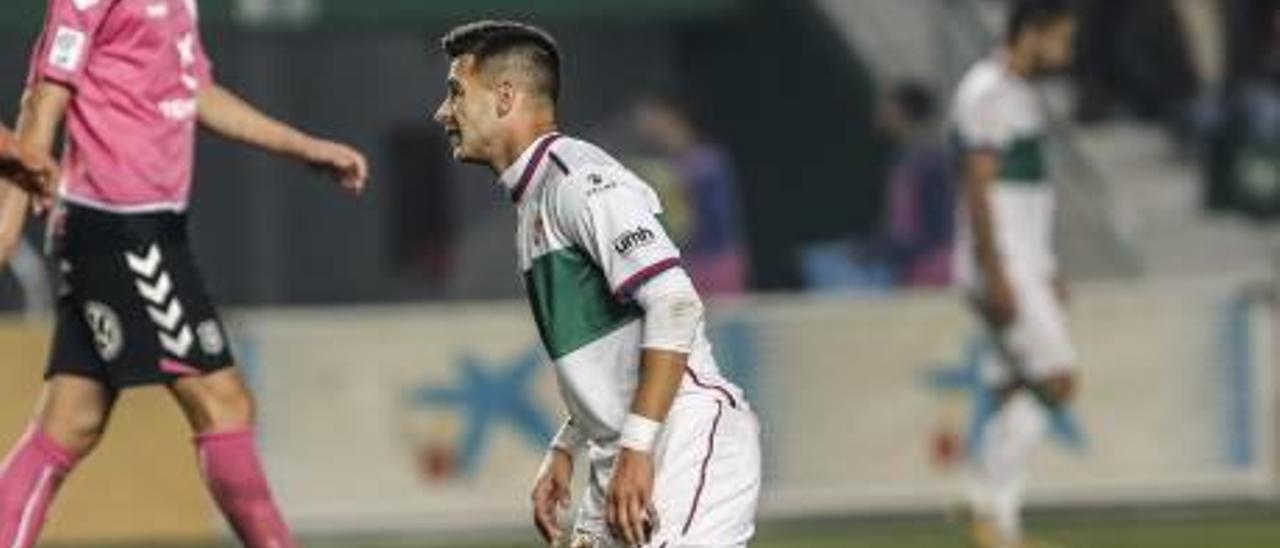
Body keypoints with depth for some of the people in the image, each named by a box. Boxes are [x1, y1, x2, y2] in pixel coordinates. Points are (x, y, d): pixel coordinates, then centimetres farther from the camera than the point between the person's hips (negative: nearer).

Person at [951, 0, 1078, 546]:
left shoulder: (1021, 93, 18)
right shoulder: (987, 92, -13)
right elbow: (978, 188, -19)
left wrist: (1047, 273, 24)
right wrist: (995, 275, -23)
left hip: (1026, 267, 10)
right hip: (1000, 265, -10)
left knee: (1020, 395, 7)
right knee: (1055, 380, -14)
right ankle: (991, 498, -9)